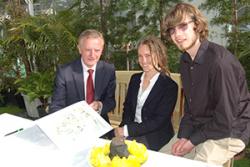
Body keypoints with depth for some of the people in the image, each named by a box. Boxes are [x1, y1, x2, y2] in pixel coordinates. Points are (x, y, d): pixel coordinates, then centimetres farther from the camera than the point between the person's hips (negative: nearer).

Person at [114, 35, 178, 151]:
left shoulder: (170, 86, -9)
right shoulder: (135, 79, 10)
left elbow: (159, 121, -13)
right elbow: (127, 107, 12)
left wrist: (127, 130, -17)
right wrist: (123, 129, -8)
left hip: (155, 139, -5)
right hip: (131, 135, 5)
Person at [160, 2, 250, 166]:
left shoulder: (220, 60, -27)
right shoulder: (185, 60, 0)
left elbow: (226, 118, -24)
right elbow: (190, 104, 7)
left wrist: (193, 141, -15)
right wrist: (183, 136, -6)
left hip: (228, 132, -7)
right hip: (199, 128, 8)